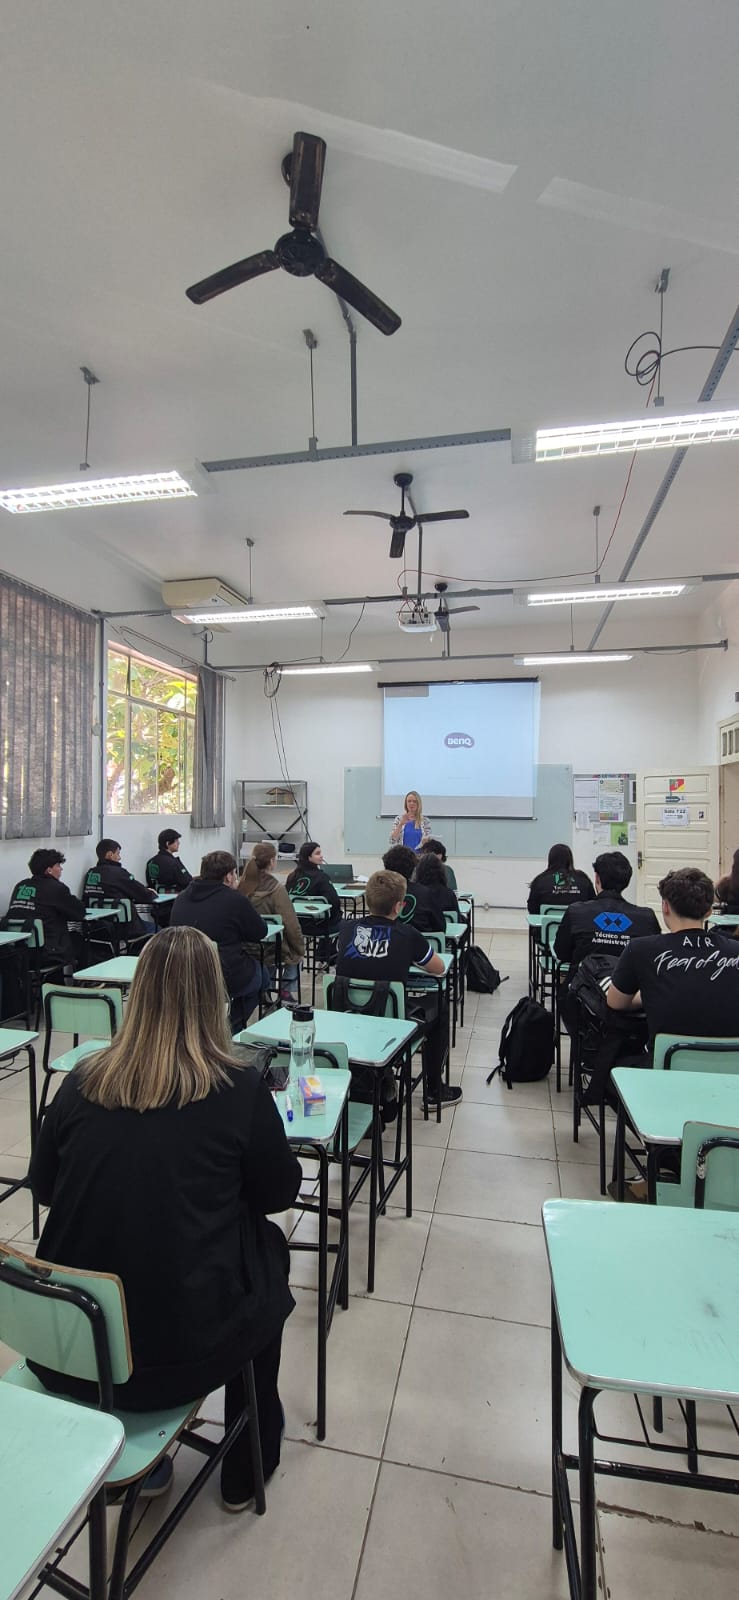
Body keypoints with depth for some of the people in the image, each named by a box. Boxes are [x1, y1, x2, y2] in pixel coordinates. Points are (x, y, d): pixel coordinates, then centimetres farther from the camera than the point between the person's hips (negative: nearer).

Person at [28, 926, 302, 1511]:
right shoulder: (238, 1086, -17)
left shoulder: (82, 1081, -8)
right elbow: (281, 1191, -2)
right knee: (267, 1247, 23)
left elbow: (43, 1188, 8)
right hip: (181, 1352, -3)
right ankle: (248, 1466, 40)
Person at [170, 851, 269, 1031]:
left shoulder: (181, 898, 6)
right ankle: (233, 1029, 30)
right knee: (259, 970, 25)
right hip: (225, 979, -6)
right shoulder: (234, 900, -13)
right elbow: (260, 932, -2)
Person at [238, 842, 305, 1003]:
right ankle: (287, 993, 28)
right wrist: (301, 949, 0)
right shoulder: (276, 889, -22)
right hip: (271, 952, -5)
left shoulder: (241, 886, -8)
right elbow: (291, 924, -18)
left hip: (245, 952, 5)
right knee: (295, 953, 26)